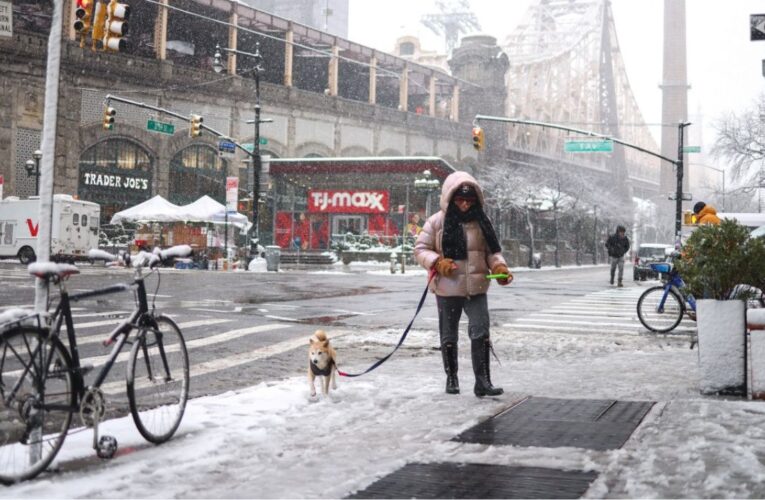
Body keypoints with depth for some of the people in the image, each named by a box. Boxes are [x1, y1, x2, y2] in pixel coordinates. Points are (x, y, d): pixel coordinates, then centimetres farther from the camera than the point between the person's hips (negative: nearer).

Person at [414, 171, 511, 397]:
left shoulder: (481, 222, 4)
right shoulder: (437, 222, -4)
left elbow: (492, 251, 10)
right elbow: (420, 249, -1)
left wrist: (500, 267, -10)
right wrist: (437, 262, -19)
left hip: (476, 288, 1)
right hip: (447, 288, -1)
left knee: (481, 333, -7)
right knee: (449, 336, 11)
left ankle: (483, 381, -3)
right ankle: (451, 378, 26)